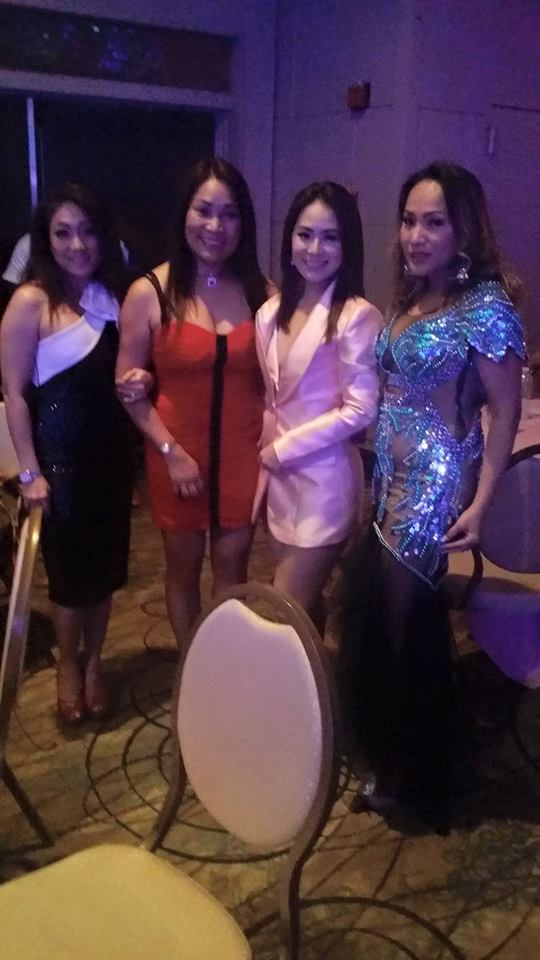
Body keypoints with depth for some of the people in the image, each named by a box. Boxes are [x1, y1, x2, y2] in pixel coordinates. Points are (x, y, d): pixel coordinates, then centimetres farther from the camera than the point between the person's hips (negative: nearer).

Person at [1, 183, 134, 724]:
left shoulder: (111, 295, 6)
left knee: (107, 559, 12)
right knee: (69, 563, 7)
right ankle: (68, 665, 30)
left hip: (111, 444, 5)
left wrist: (140, 381, -8)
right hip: (60, 448, -5)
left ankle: (94, 660, 32)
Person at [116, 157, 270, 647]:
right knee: (184, 564, 14)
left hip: (242, 453, 1)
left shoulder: (261, 293, -2)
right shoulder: (149, 293, -7)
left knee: (232, 564, 13)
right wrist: (171, 451, -11)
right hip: (178, 454, -1)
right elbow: (128, 387, -5)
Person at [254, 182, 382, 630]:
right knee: (302, 606, 17)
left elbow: (361, 410, -17)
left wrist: (284, 449, -12)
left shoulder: (358, 316, -15)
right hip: (280, 478, 6)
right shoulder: (271, 312, 6)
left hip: (325, 480, -6)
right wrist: (265, 462, 8)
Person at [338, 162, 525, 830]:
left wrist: (479, 505, -18)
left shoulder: (484, 306, -14)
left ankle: (413, 777, 30)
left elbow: (505, 410, -14)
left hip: (434, 493, -8)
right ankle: (384, 755, 39)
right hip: (389, 485, 8)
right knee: (367, 613, 15)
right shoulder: (409, 299, 9)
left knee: (409, 624, 5)